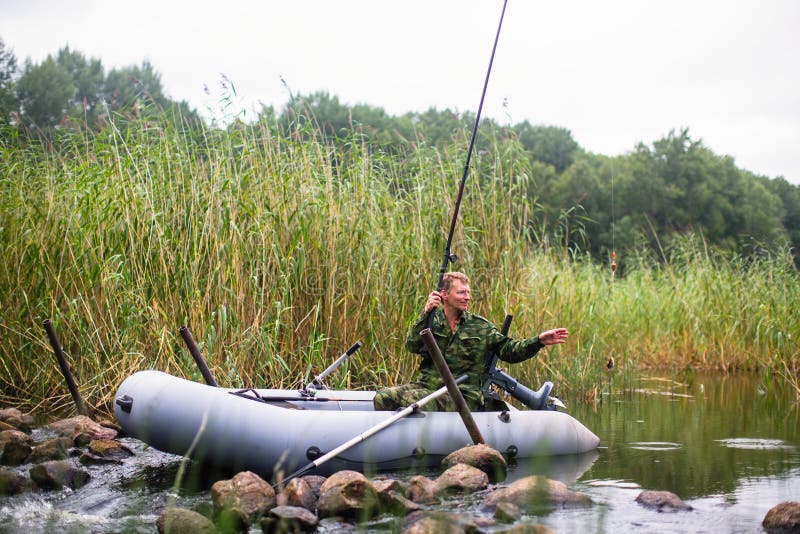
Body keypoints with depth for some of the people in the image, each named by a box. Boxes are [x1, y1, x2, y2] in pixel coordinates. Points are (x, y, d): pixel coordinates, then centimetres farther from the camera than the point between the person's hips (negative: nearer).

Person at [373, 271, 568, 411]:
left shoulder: (480, 327, 9)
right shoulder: (430, 320, 11)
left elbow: (509, 351, 10)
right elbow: (412, 345, -5)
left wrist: (538, 341, -5)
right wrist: (426, 313, -14)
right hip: (425, 385, 3)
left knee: (411, 399, -30)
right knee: (383, 397, -19)